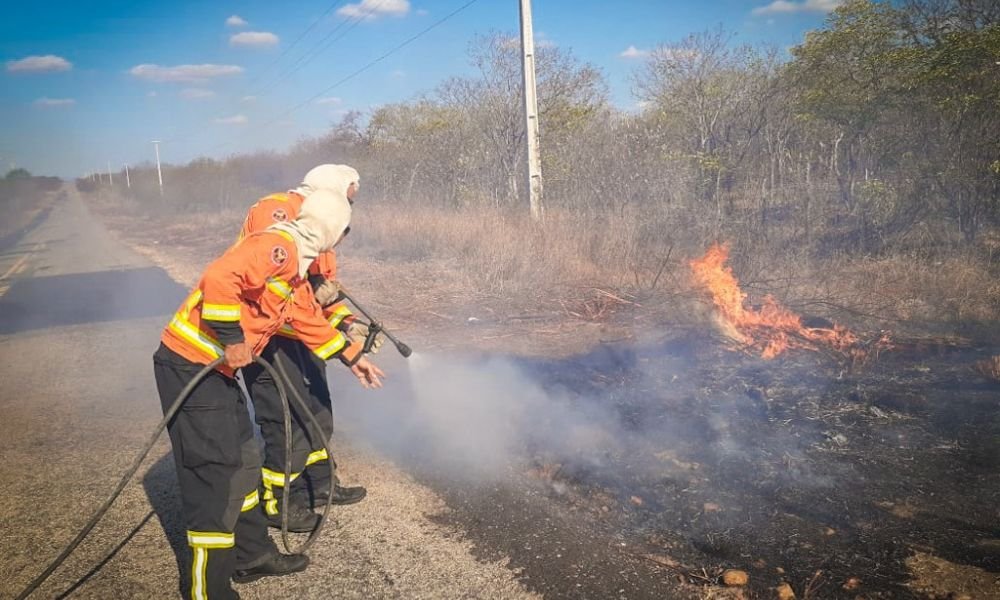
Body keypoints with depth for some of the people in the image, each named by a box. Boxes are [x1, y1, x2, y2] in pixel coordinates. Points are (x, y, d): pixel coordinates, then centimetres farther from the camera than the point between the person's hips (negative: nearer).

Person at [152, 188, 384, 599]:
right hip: (190, 365, -10)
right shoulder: (278, 247, -17)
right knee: (214, 473, -3)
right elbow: (220, 278, -33)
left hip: (216, 368, 10)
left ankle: (252, 555, 34)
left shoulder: (294, 265, 14)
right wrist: (232, 339, -24)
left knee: (243, 461, 18)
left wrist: (352, 357, 30)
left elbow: (309, 320, 26)